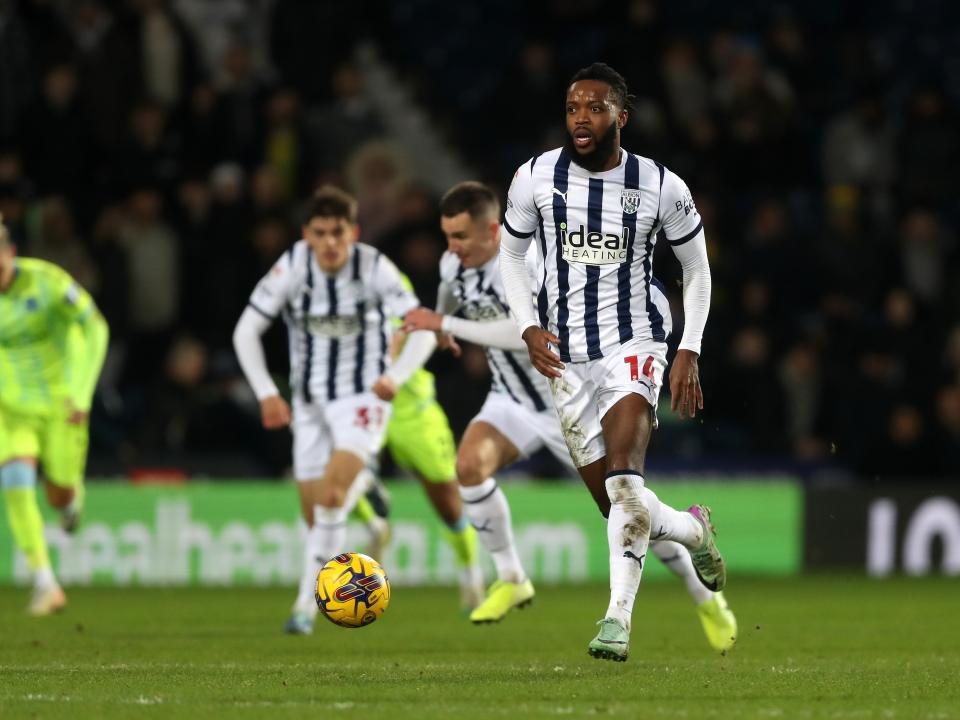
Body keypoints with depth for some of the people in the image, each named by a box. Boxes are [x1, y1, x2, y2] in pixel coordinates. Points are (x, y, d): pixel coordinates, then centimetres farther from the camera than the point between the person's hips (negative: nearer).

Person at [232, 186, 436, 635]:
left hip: (362, 398, -3)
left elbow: (423, 329, -18)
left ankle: (306, 605, -21)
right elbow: (246, 332, -4)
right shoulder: (291, 267, -11)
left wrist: (396, 376, -34)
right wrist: (266, 393, -15)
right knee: (316, 518, 3)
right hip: (310, 403, 3)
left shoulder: (375, 268, -16)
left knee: (332, 493, -23)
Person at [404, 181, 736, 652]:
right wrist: (442, 323, 38)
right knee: (469, 464, -23)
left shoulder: (531, 264, -29)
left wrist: (443, 324, -38)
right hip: (512, 400, 5)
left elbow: (523, 334, -42)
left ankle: (705, 598, 19)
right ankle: (510, 579, -7)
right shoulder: (454, 262, -7)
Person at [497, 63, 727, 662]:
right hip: (566, 358, 3)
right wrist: (528, 328, -1)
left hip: (635, 346, -3)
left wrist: (690, 353, -1)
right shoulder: (536, 179, -2)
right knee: (621, 509, 5)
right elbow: (511, 253, 14)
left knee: (625, 482, -25)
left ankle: (619, 616, -23)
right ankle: (691, 529, 37)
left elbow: (697, 268, 8)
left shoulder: (660, 187, -5)